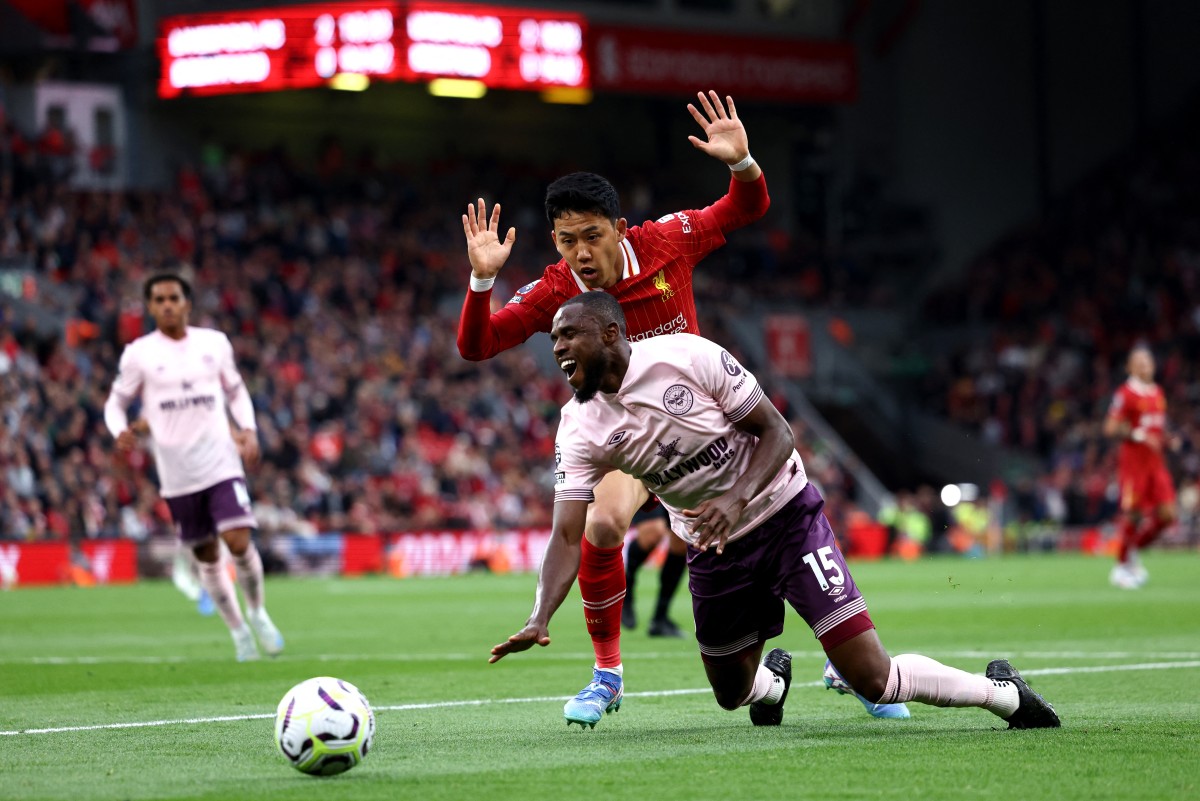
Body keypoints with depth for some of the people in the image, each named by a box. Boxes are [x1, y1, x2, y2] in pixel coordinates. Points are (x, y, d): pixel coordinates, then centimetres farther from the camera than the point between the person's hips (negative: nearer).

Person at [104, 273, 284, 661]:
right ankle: (238, 631, 24)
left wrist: (249, 430, 1)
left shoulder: (215, 343, 5)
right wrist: (122, 430, -15)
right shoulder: (138, 353, -1)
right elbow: (116, 402, 7)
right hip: (177, 472, 0)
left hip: (222, 464, 0)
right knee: (206, 556, 7)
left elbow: (236, 392, 17)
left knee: (239, 541, -16)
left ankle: (257, 612, 10)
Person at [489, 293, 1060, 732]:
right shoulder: (580, 429, -10)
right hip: (713, 546, 5)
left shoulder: (688, 358, -21)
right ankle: (774, 679, 52)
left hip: (784, 512, -5)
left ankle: (1003, 693, 8)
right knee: (732, 694, 14)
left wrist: (736, 501, -32)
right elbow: (568, 536, -14)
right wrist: (540, 619, -30)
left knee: (871, 677, -14)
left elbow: (777, 434, -14)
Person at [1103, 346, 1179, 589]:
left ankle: (1133, 551, 17)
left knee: (1167, 514, -2)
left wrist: (1169, 441, 7)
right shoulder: (1125, 393, -8)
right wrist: (1138, 435, -20)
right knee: (1132, 515, -5)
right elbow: (1110, 429, -12)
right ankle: (1121, 567, 9)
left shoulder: (1158, 393, 15)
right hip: (1133, 460, -7)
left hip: (1155, 460, 7)